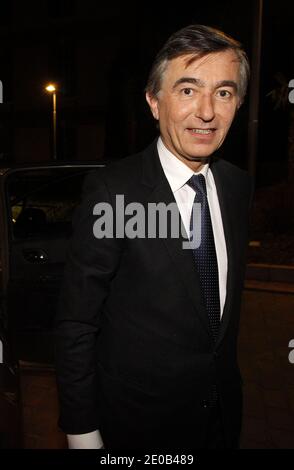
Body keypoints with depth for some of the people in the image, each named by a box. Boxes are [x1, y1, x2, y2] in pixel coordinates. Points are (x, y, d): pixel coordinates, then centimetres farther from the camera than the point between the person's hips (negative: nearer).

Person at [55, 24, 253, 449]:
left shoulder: (239, 185, -4)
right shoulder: (112, 191, -23)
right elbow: (76, 325, -18)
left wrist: (226, 377, 13)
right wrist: (82, 432, -14)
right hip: (138, 419, -5)